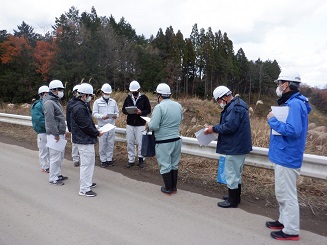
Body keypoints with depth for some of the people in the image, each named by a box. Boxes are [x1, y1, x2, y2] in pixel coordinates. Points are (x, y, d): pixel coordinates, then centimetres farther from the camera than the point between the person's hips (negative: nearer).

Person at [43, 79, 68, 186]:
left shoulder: (56, 101, 16)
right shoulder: (49, 102, -15)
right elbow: (50, 120, -22)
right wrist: (56, 134, -22)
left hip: (60, 133, 10)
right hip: (54, 134, -10)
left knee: (60, 156, 17)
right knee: (55, 157, -3)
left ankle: (58, 174, 29)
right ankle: (53, 178, 8)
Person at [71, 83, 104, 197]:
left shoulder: (81, 106, 13)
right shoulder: (80, 108, -21)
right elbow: (86, 126, -23)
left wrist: (95, 130, 10)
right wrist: (97, 133, -11)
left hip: (85, 140, 11)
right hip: (85, 140, -11)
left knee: (90, 162, 21)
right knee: (86, 164, -3)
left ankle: (87, 183, 35)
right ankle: (84, 189, 6)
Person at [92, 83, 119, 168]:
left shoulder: (113, 101, 12)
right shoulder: (97, 102, 2)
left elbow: (117, 112, 13)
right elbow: (94, 113, -3)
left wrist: (115, 115, -10)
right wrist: (102, 117, -21)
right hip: (102, 126, -3)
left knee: (111, 143, 7)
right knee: (102, 144, 1)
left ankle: (109, 159, 18)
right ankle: (103, 160, 13)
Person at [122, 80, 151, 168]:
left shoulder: (144, 98, -2)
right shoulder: (128, 98, 7)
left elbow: (148, 110, -2)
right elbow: (123, 109, 11)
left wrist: (141, 112, -20)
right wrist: (127, 111, -12)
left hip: (140, 125, -3)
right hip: (130, 124, 3)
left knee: (140, 143, 2)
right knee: (130, 142, 7)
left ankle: (141, 159, 19)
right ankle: (131, 160, 19)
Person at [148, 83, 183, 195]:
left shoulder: (159, 107, -18)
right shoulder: (178, 105, 4)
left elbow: (154, 126, -21)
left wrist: (149, 124, 0)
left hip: (163, 142, -6)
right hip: (176, 140, 7)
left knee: (165, 166, 8)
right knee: (174, 165, 18)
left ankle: (168, 189, 19)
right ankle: (174, 187, 30)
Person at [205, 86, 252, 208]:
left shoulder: (234, 107, -21)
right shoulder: (236, 104, 14)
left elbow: (229, 127, -28)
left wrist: (214, 129, -16)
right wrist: (216, 127, 7)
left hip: (235, 147, -11)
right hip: (238, 145, 11)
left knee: (231, 173, 0)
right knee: (236, 172, 19)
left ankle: (232, 201, 13)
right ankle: (235, 197, 33)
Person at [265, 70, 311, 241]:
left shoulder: (295, 104, -19)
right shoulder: (289, 102, 12)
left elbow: (293, 130, -28)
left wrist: (273, 121, -19)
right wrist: (274, 120, 5)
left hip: (287, 157, -11)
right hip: (283, 155, 11)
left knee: (287, 194, 1)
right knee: (282, 193, 21)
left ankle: (291, 230, 15)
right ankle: (284, 220, 35)